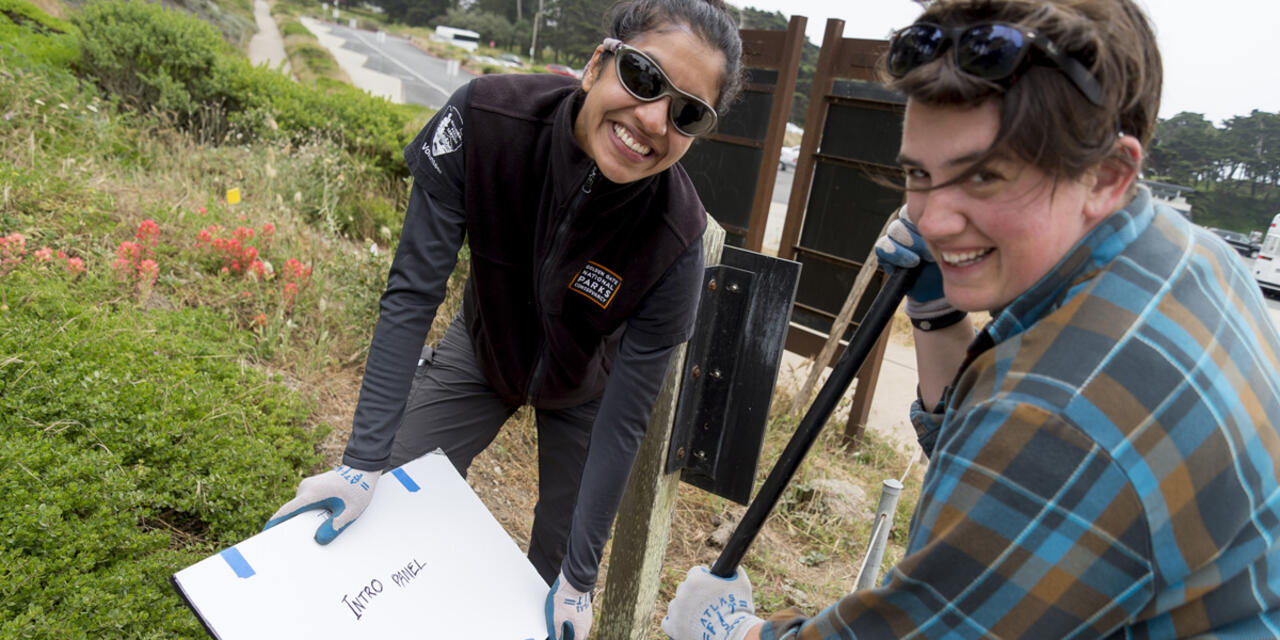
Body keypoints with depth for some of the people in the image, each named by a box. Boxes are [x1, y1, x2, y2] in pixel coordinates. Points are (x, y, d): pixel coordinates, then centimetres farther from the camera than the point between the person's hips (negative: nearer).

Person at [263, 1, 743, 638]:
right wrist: (362, 463, -28)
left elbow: (623, 418, -27)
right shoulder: (486, 117, -33)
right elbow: (413, 290, -27)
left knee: (556, 556, 6)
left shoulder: (676, 240, -35)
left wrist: (579, 580, -22)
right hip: (482, 348, 2)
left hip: (582, 386, -1)